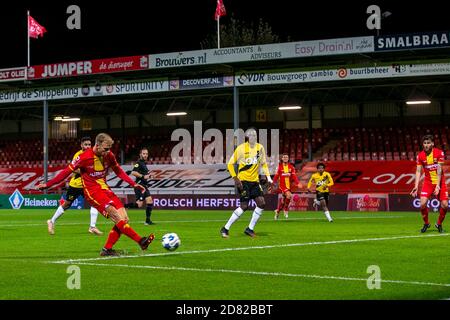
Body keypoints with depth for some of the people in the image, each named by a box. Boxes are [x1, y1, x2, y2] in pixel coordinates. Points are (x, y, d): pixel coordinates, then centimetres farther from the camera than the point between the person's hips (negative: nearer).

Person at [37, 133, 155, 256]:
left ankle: (107, 249, 1)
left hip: (105, 189, 7)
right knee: (117, 217, -23)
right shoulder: (85, 157, -14)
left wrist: (133, 184, 11)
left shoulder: (109, 156, 2)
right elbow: (67, 171, -7)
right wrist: (48, 185, -4)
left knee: (124, 218, -6)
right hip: (92, 192, -7)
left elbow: (119, 171, 17)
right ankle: (141, 241, -26)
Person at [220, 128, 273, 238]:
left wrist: (268, 178, 7)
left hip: (255, 181, 6)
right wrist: (235, 178, -13)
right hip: (243, 180, -6)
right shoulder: (241, 148, -9)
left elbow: (263, 163, 17)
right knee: (244, 206, -12)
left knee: (261, 204, -6)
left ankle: (250, 229, 7)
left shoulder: (260, 147, 5)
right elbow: (230, 164, -4)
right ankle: (225, 228, -1)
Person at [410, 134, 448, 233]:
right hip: (428, 182, 1)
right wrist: (416, 186, -14)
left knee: (445, 205, -9)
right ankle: (426, 223, 9)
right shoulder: (420, 155, -4)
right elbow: (418, 171, -3)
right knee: (422, 203, -16)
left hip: (440, 181, -1)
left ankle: (439, 224, 16)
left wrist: (438, 186, -22)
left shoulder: (439, 153, -12)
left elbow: (439, 170, -16)